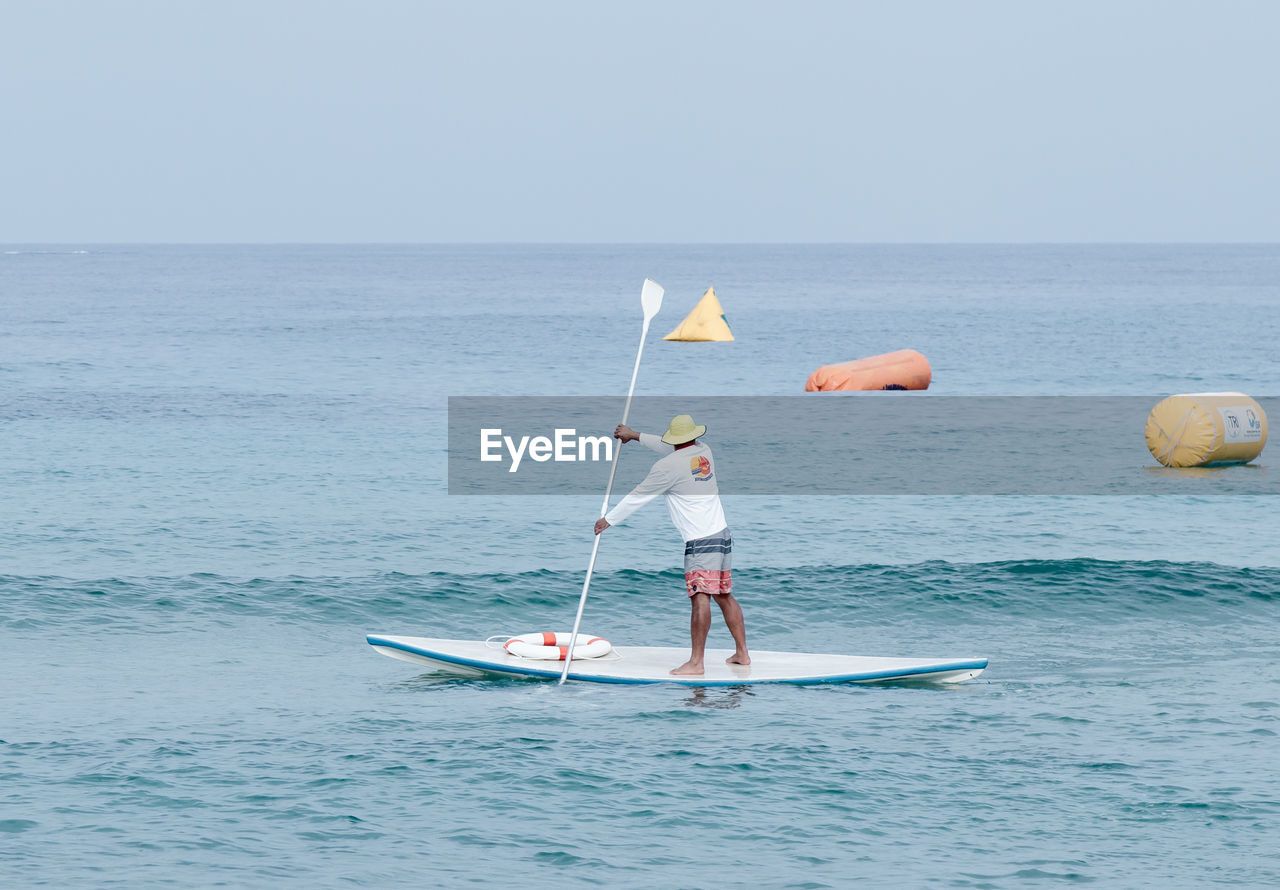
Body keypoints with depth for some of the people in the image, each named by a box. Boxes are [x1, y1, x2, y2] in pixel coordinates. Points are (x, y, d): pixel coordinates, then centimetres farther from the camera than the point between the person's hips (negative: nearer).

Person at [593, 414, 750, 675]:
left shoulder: (668, 466, -9)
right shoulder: (704, 452, 12)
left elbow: (638, 497, 0)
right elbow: (669, 448, 31)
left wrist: (608, 519, 12)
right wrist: (635, 436, 38)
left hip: (701, 541, -8)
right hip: (723, 534, 8)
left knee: (700, 597, -15)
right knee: (724, 596, 16)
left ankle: (696, 661, -22)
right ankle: (742, 653, 20)